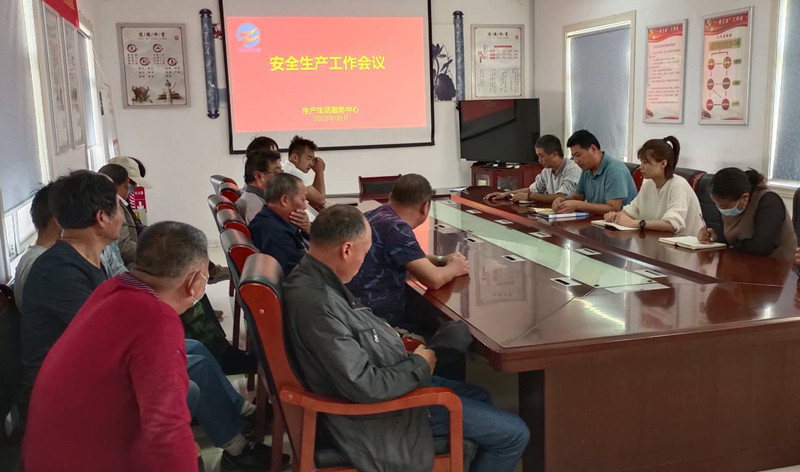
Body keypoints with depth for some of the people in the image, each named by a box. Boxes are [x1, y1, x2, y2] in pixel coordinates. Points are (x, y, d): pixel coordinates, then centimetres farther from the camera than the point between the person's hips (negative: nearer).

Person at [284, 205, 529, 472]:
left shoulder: (313, 277, -2)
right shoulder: (318, 304, -34)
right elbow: (365, 387, -31)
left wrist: (388, 336, 0)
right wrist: (420, 365, -16)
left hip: (389, 377, 10)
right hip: (380, 407, -10)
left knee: (479, 397, 25)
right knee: (514, 434, 0)